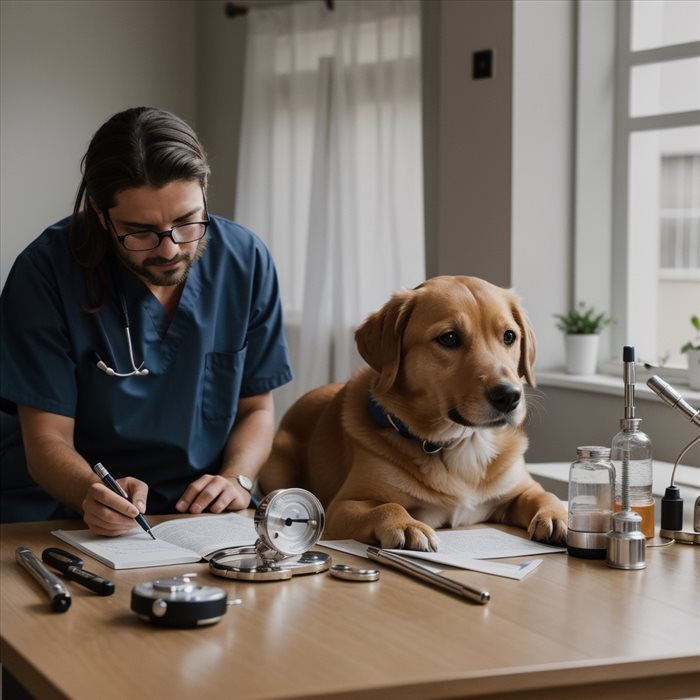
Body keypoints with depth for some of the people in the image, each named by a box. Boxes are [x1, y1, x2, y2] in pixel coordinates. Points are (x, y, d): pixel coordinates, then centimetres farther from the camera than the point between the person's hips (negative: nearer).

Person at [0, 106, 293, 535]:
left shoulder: (246, 261, -3)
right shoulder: (47, 271, -13)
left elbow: (257, 407, 8)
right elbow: (47, 440, -11)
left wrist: (237, 479, -12)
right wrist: (94, 495, -32)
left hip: (198, 513, 2)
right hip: (63, 510, -2)